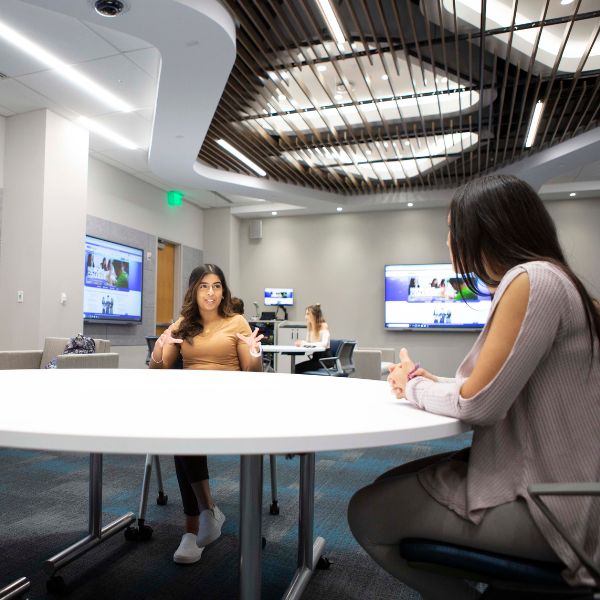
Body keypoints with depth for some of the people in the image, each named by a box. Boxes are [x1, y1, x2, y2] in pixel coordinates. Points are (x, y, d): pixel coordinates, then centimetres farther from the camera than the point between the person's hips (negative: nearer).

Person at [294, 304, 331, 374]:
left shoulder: (324, 326, -12)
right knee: (296, 367, -14)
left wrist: (307, 344, -33)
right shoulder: (309, 326, 9)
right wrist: (300, 343, -17)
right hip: (315, 358, 6)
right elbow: (307, 343, 5)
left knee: (298, 368, -19)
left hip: (325, 358, -6)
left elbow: (324, 344, -28)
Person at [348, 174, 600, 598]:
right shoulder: (537, 279, 11)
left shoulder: (534, 280, -21)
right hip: (532, 475, 10)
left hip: (542, 501, -10)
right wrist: (427, 381, 3)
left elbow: (478, 405, -21)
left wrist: (414, 387, -3)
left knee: (367, 513, -5)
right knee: (389, 488, 16)